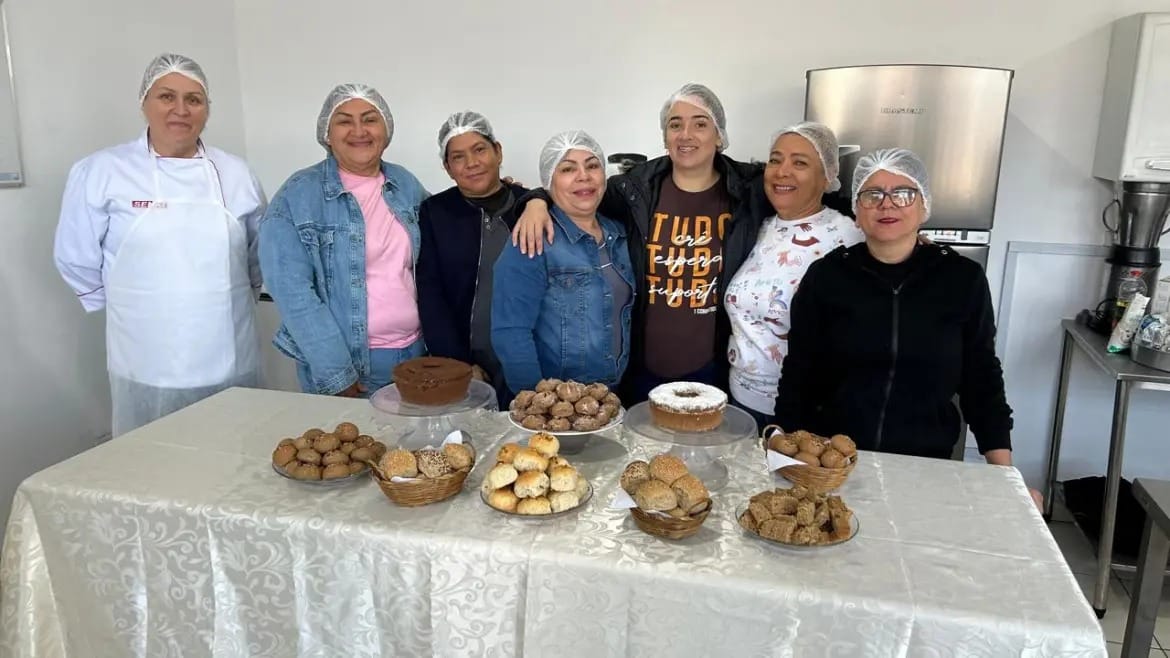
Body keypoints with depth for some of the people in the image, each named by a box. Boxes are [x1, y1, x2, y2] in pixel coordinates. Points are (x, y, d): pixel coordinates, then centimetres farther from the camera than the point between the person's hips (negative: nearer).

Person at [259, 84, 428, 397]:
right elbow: (293, 290, -13)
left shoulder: (406, 184, 6)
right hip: (345, 363, -4)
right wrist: (335, 375, -17)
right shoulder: (297, 195, -8)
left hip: (414, 352, 4)